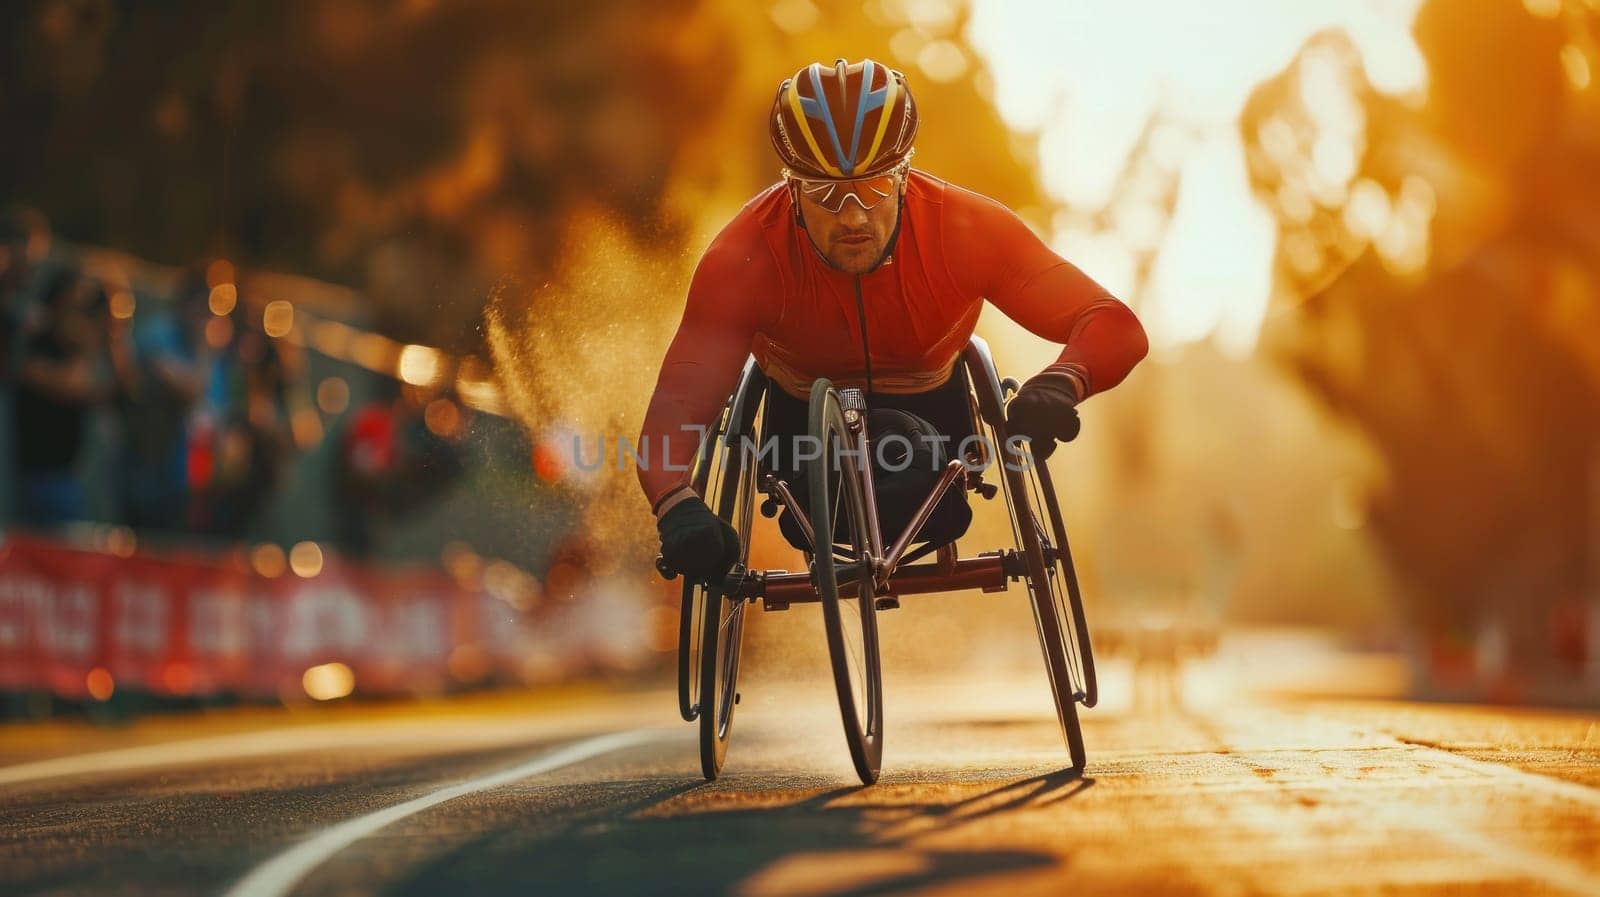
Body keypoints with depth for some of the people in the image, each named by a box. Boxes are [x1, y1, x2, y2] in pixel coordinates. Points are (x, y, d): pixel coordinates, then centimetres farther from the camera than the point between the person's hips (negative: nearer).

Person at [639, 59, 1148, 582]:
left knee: (939, 522, -18)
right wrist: (678, 509, -62)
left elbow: (1114, 327, -37)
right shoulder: (744, 259, -37)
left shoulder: (964, 229, -35)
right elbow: (675, 406, -40)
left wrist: (1060, 384, -61)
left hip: (929, 396, 1)